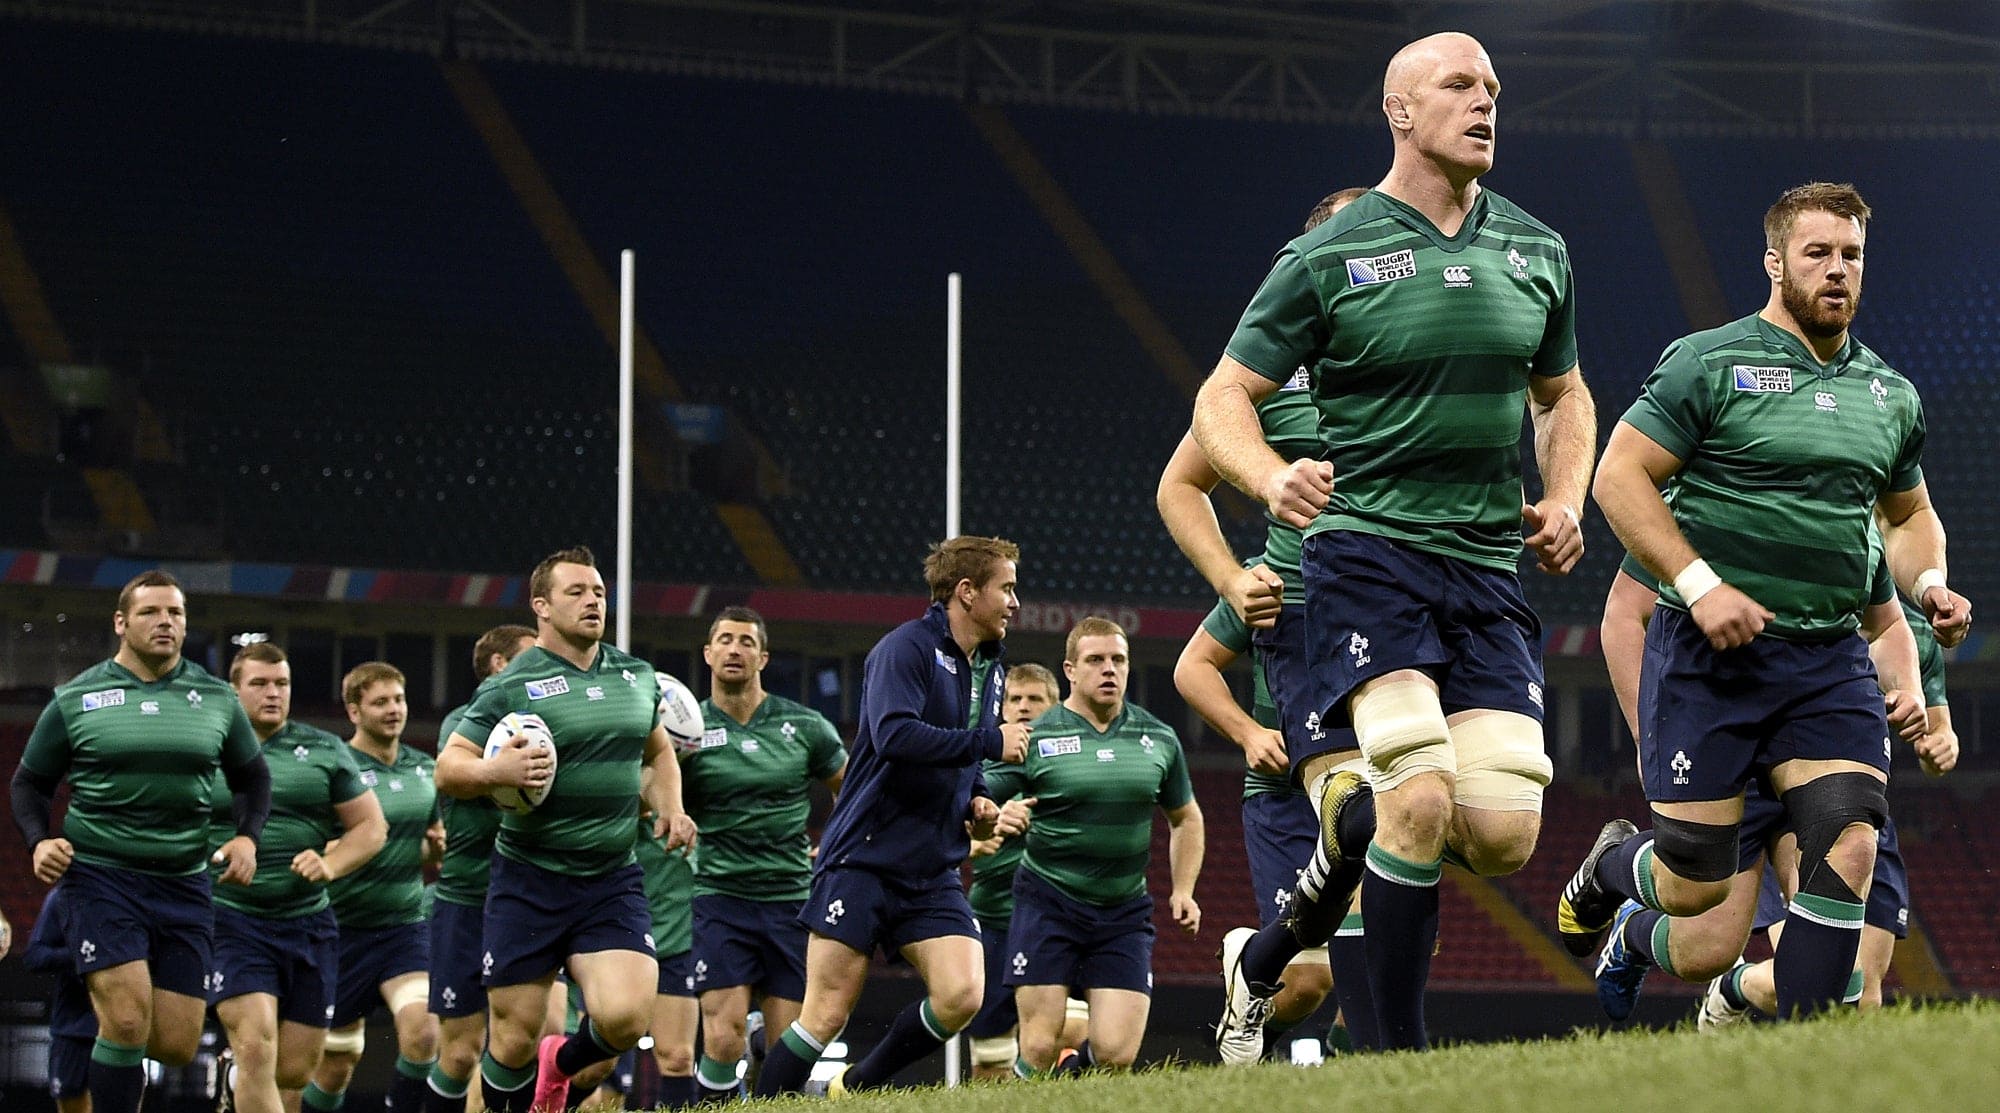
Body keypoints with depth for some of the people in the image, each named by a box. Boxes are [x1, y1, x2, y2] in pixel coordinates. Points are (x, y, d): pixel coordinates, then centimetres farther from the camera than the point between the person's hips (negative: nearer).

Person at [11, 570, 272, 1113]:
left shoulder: (216, 698, 8)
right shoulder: (76, 699, 1)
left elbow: (252, 776, 20)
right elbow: (30, 783, 10)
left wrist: (247, 838, 2)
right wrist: (39, 842, -9)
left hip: (184, 884, 3)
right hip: (101, 878, -3)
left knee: (177, 1046, 0)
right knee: (127, 1022, -18)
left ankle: (111, 1039, 33)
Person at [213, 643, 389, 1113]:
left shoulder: (325, 750, 8)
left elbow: (372, 826, 10)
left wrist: (331, 864, -9)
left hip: (308, 924, 3)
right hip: (233, 920, -3)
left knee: (295, 1072, 7)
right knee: (257, 1050, -19)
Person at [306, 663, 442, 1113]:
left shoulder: (426, 770, 8)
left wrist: (437, 849, -2)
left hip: (406, 926, 4)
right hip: (343, 928, -4)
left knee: (424, 1032, -19)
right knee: (337, 1063, 4)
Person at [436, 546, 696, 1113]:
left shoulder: (637, 676, 11)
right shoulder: (511, 685, -5)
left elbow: (659, 752, 28)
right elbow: (447, 768, -5)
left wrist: (669, 809, 10)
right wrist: (496, 771, -25)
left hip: (613, 881, 3)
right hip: (529, 882, -3)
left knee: (625, 1016, -16)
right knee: (513, 1039, -2)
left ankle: (562, 1063, 18)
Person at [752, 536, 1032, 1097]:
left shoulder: (991, 671, 16)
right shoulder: (906, 647, -10)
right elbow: (894, 734, -27)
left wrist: (979, 805, 7)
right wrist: (989, 741, -20)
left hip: (932, 874, 7)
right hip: (862, 859, -7)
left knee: (961, 996, -11)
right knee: (827, 1014, -7)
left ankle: (853, 1090, 8)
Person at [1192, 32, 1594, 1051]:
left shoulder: (1537, 253, 12)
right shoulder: (1328, 257, -2)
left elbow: (1564, 395, 26)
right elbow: (1221, 399, 0)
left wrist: (1564, 500, 7)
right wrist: (1273, 478, -20)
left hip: (1491, 567, 5)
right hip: (1367, 548, -5)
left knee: (1503, 834, -8)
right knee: (1423, 803, -20)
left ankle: (1347, 800, 23)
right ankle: (1399, 1052, -7)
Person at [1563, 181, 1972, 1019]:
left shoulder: (1890, 394, 13)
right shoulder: (1709, 364, -5)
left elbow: (1909, 515, 28)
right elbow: (1620, 477, -8)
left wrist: (1928, 584, 6)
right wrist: (1702, 585, -17)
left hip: (1831, 659, 5)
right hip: (1709, 655, -4)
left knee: (1849, 848, -14)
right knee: (1695, 887, -2)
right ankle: (1609, 868, 35)